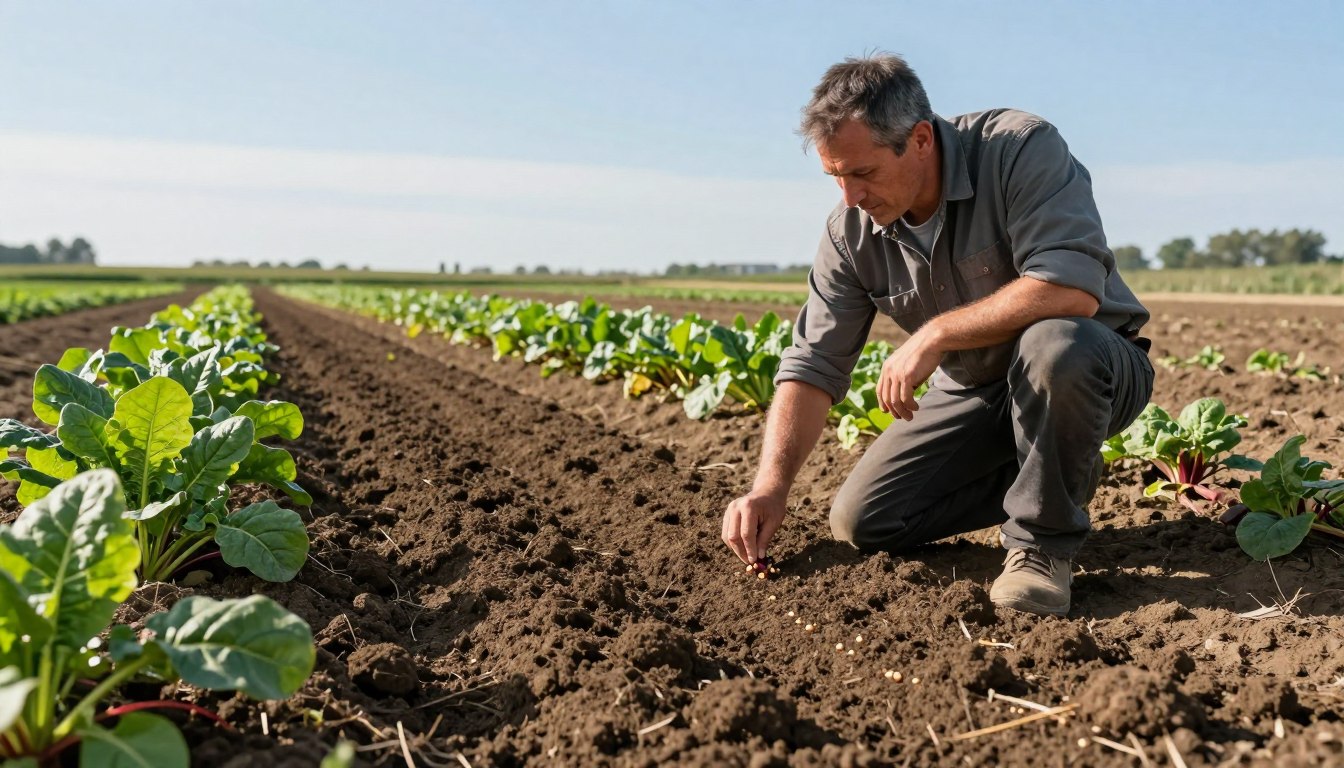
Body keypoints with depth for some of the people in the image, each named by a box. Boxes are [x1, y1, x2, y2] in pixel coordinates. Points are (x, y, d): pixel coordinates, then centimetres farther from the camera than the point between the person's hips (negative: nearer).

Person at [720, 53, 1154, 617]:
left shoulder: (1020, 149, -24)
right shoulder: (851, 231, -9)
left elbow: (1073, 289, -37)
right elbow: (812, 365, -9)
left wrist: (934, 335, -32)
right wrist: (770, 488, -20)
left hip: (1089, 367, -5)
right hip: (974, 392, 5)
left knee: (1053, 344, -41)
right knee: (860, 523, -5)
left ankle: (1044, 540, -15)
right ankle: (1055, 478, 13)